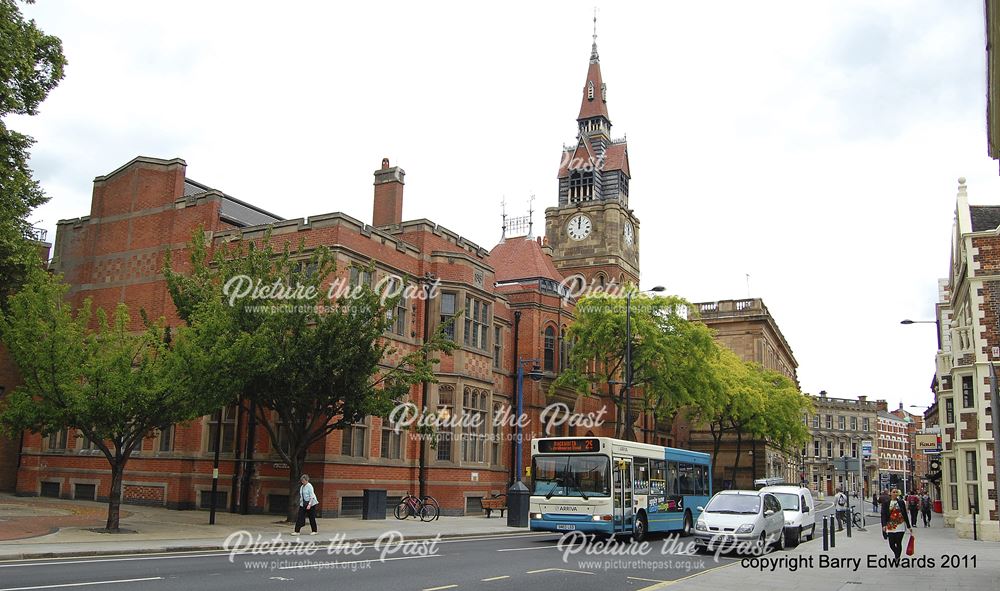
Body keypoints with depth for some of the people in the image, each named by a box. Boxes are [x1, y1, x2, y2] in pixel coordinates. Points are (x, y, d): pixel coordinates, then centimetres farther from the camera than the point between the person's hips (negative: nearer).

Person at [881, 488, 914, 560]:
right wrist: (884, 525, -17)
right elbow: (883, 515, -4)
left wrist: (909, 526, 10)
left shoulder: (901, 502, 6)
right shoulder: (886, 503, 2)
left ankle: (897, 558, 8)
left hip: (900, 526, 0)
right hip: (890, 526, 0)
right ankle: (897, 556, 28)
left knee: (898, 543, -4)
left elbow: (905, 515, 10)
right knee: (891, 544, 1)